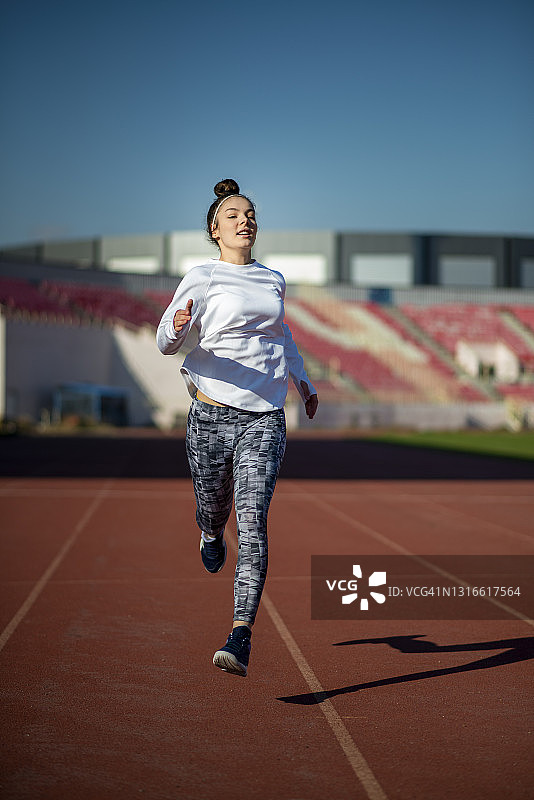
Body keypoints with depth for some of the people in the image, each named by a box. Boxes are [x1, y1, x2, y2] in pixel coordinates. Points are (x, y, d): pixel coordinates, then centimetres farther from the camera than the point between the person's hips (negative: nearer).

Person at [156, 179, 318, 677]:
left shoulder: (273, 280, 15)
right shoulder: (203, 277, 1)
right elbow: (167, 343, -8)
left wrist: (302, 379, 41)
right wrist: (177, 325, -32)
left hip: (264, 418, 2)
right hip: (211, 415, -2)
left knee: (252, 524, -13)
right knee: (213, 512, 14)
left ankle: (240, 641, -18)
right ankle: (211, 534, 55)